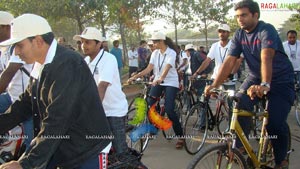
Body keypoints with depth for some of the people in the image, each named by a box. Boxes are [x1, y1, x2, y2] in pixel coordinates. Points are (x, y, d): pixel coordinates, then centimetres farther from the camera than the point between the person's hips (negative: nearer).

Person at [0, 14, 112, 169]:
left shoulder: (67, 65, -23)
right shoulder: (40, 67, 6)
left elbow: (56, 121, -28)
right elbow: (24, 105, 8)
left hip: (87, 152, -8)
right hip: (58, 148, 8)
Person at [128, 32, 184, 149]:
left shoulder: (171, 53, -13)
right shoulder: (155, 53, 3)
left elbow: (167, 68, -30)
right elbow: (148, 69, -3)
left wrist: (160, 78, -49)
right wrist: (135, 77, -16)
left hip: (170, 83, -5)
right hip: (158, 81, 5)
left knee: (169, 110, -15)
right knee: (149, 105, -10)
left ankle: (180, 136, -2)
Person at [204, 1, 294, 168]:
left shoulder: (267, 30, -21)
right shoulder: (240, 35, -3)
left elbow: (266, 58, -38)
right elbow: (229, 62, -10)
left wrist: (265, 85, -53)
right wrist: (214, 85, -22)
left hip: (280, 81, -5)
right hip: (255, 77, 5)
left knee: (275, 123, -17)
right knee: (240, 105, -20)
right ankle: (239, 147, -3)